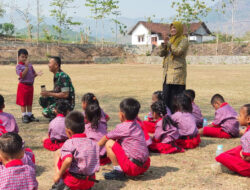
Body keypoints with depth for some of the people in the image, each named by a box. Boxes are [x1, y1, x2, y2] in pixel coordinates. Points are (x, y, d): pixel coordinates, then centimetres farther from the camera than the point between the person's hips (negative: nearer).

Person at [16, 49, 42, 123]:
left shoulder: (30, 65, 9)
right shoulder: (18, 66, -8)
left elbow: (33, 74, 15)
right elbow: (22, 75, -20)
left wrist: (37, 74, -6)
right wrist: (26, 67, -23)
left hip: (30, 85, 5)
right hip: (23, 85, -5)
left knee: (29, 102, 13)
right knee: (23, 102, 1)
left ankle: (30, 115, 22)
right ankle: (24, 116, 8)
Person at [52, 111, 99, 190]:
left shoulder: (69, 143, -11)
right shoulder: (93, 143, 6)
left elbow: (68, 160, -28)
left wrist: (59, 174, -14)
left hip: (73, 182, -5)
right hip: (90, 183, 5)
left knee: (59, 153, 10)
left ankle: (60, 183, 2)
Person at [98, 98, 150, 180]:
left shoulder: (122, 128, -10)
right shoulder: (137, 125, 11)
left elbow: (106, 138, 7)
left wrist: (96, 146, 24)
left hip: (133, 167, -8)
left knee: (109, 143, -5)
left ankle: (118, 171, -4)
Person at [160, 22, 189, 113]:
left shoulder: (184, 40, 0)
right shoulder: (171, 40, 19)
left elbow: (178, 51, -17)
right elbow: (161, 54, 10)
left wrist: (168, 43, -20)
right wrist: (164, 45, -7)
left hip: (177, 71, -7)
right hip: (167, 71, 7)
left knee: (176, 96, -9)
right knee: (166, 94, 4)